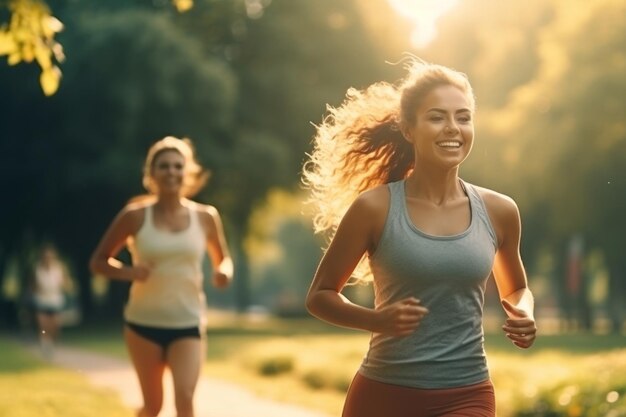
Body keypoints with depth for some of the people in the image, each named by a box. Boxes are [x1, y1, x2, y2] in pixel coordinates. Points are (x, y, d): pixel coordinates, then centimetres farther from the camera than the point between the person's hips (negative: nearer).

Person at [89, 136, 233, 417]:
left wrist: (224, 272, -8)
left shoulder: (205, 217, 0)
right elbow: (98, 262, 2)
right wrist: (128, 272, -19)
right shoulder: (136, 216, -5)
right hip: (143, 323, 0)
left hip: (188, 325, 0)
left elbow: (223, 259, 16)